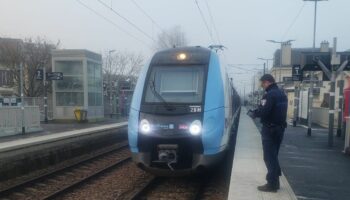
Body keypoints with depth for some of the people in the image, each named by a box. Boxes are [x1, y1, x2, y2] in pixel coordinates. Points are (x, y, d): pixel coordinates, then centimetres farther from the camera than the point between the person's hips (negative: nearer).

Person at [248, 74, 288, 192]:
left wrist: (254, 113, -6)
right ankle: (275, 181, 25)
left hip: (270, 129, -9)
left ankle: (272, 184, 4)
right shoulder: (282, 94, 14)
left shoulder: (270, 95, -17)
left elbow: (263, 111, -25)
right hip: (280, 128, 10)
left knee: (269, 157, -1)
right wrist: (256, 112, 12)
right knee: (274, 155, 18)